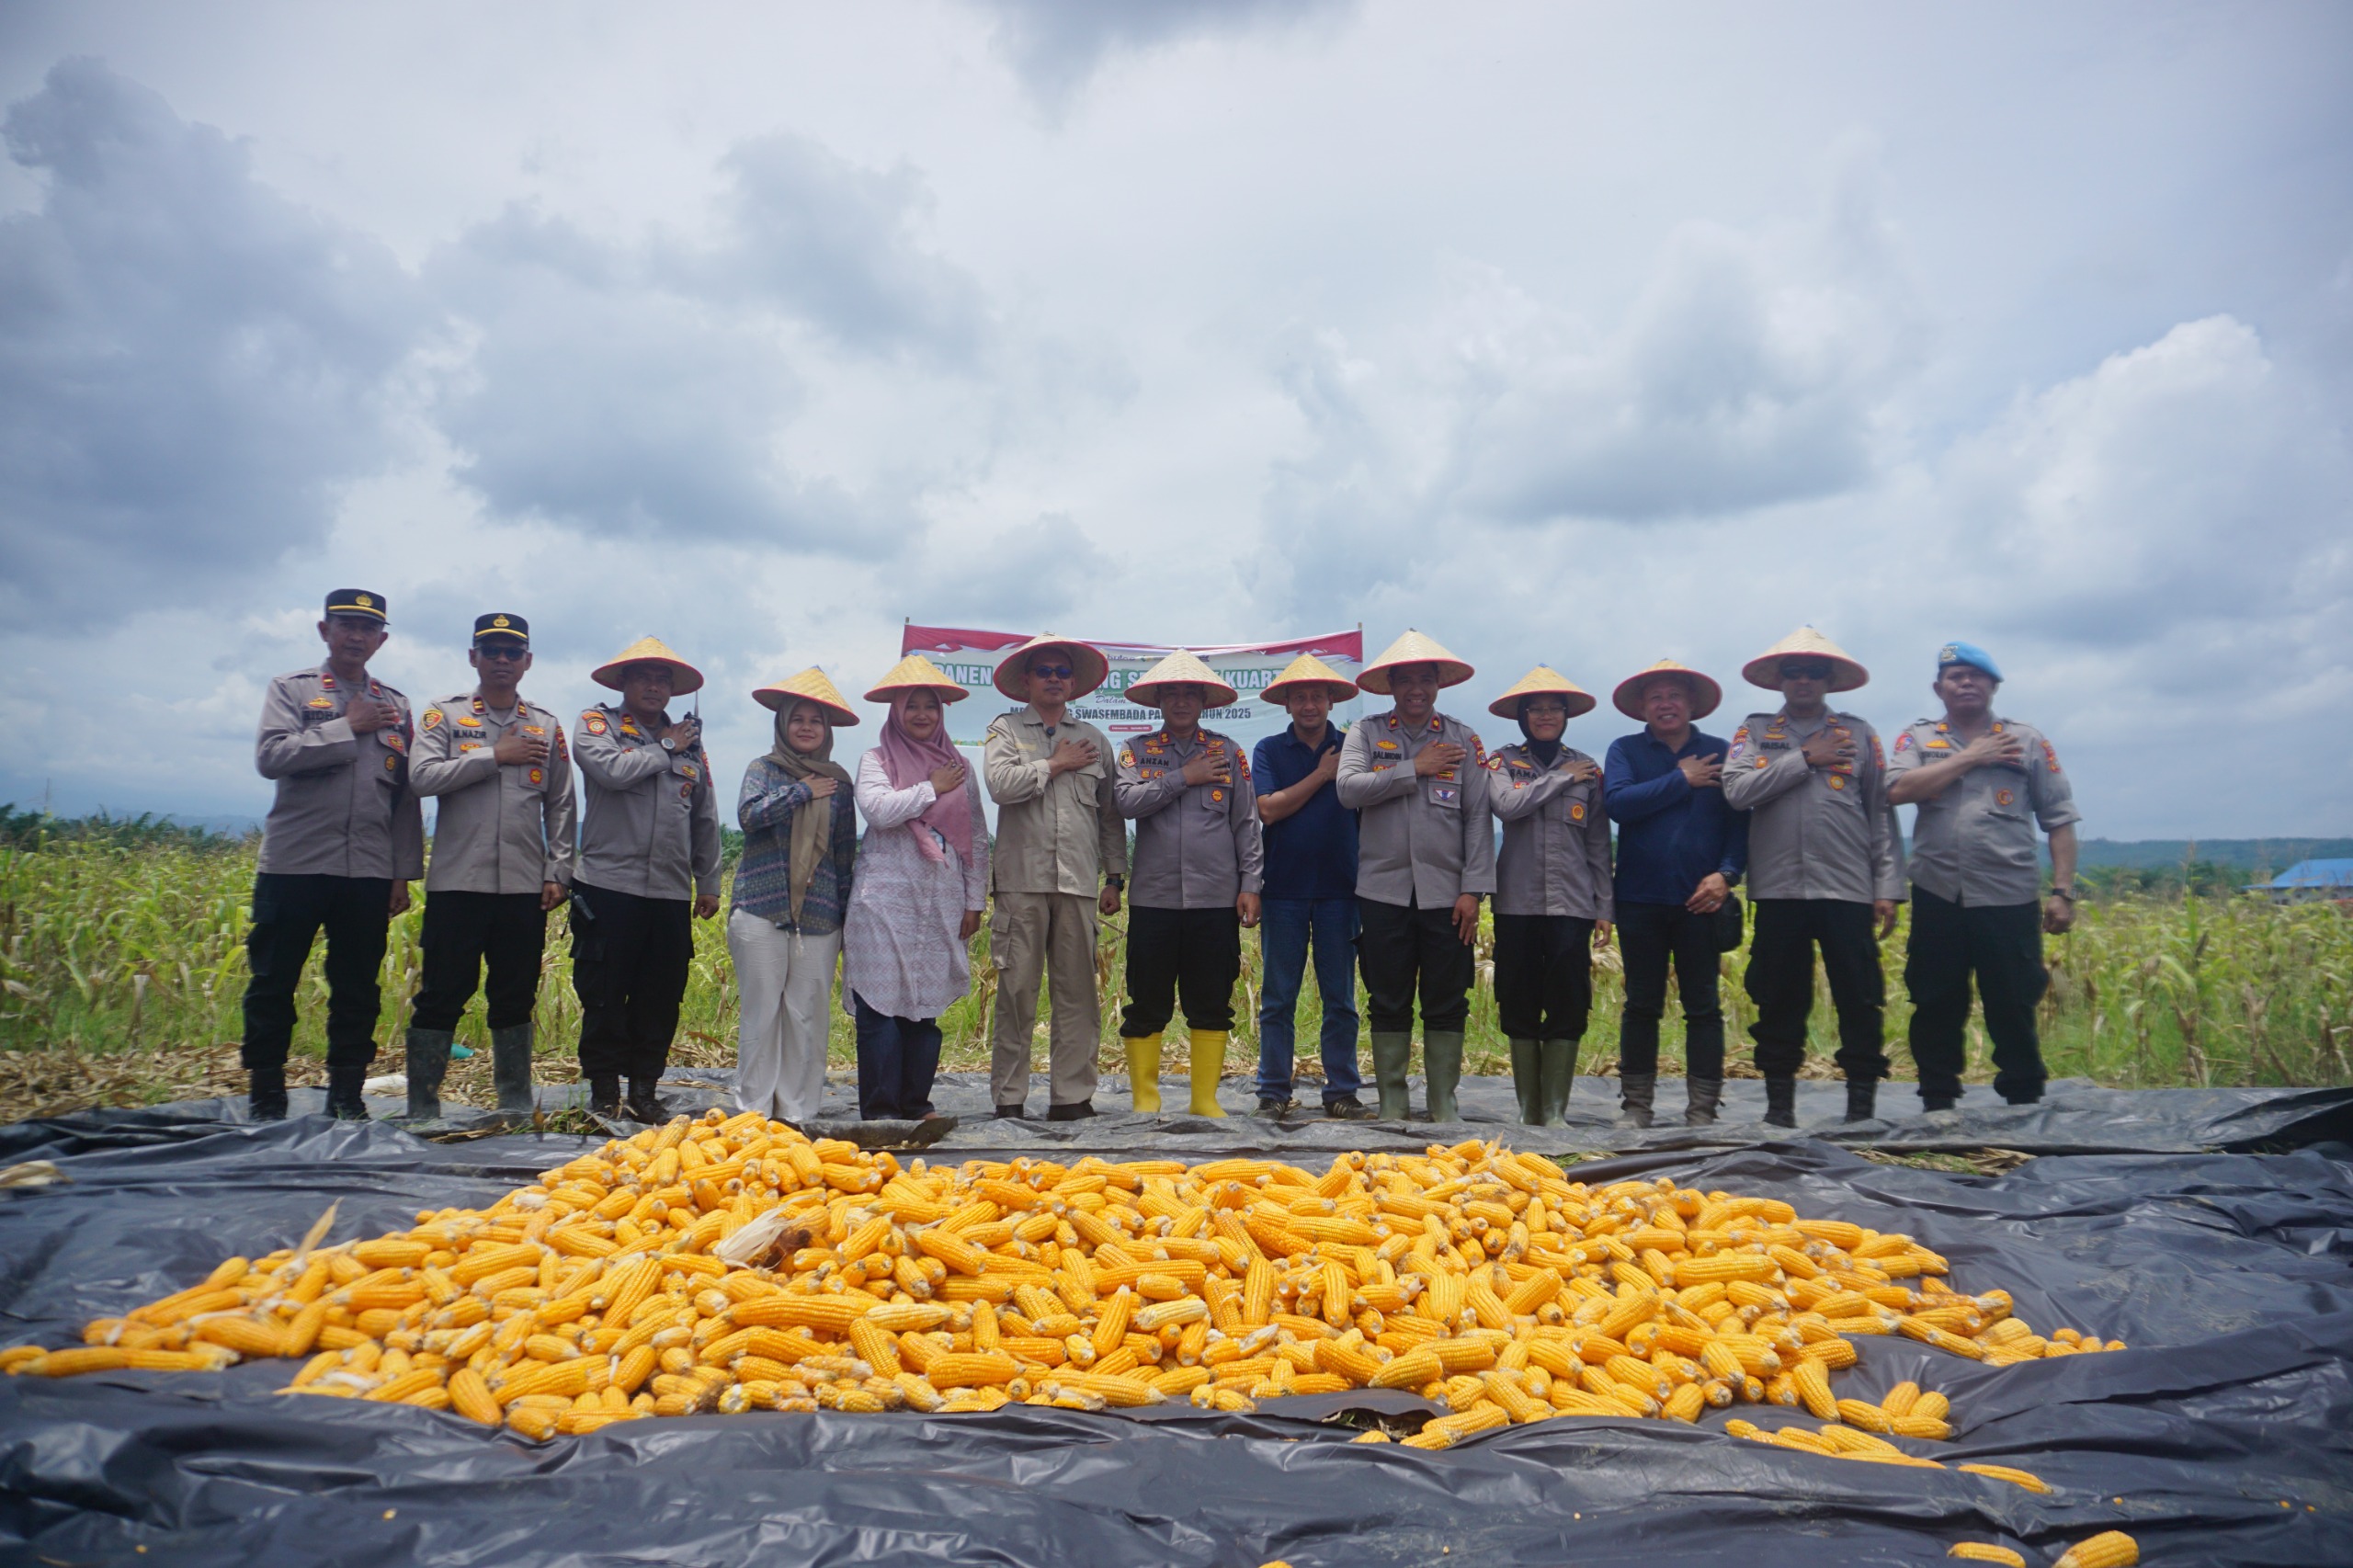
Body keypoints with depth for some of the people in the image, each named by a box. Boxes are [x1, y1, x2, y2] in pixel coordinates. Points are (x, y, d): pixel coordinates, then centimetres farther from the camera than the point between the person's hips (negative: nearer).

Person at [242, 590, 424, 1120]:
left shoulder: (395, 706, 14)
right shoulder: (291, 689, 5)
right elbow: (271, 757, -12)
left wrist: (404, 873, 9)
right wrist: (348, 728, -11)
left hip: (369, 873, 3)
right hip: (294, 865, -2)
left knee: (357, 991, 7)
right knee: (272, 984, 3)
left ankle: (346, 1096, 16)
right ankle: (264, 1096, 15)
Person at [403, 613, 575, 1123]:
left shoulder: (546, 725, 11)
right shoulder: (445, 715, 5)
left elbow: (560, 807, 11)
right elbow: (421, 777, -9)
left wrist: (559, 872, 3)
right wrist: (495, 755, -11)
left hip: (525, 886, 2)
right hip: (457, 882, -2)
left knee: (516, 1001, 9)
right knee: (442, 998, 0)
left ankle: (516, 1106, 19)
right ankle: (422, 1109, 10)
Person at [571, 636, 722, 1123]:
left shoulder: (690, 740, 16)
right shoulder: (596, 725, 5)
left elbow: (705, 819, 19)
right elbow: (612, 770, -17)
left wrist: (709, 882, 17)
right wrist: (665, 749, -3)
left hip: (671, 893, 4)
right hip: (609, 886, -3)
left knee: (661, 1000, 6)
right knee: (604, 995, 1)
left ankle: (644, 1090, 17)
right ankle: (604, 1091, 13)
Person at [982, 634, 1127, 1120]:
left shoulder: (1093, 740, 19)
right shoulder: (1006, 731, 11)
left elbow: (1111, 814, 18)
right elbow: (1000, 783, -10)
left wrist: (1115, 877, 13)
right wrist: (1055, 765, -1)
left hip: (1078, 881, 3)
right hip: (1022, 879, -2)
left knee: (1078, 991, 2)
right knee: (1016, 991, -2)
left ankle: (1072, 1095, 9)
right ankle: (1008, 1097, 6)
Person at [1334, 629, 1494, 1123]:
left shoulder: (1464, 740, 8)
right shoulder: (1366, 735, 7)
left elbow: (1478, 818, 4)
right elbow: (1348, 788, -10)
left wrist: (1473, 890, -4)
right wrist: (1416, 768, -9)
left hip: (1445, 893, 0)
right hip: (1383, 891, 0)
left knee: (1447, 1003, 5)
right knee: (1388, 1003, 5)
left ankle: (1444, 1102, 17)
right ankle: (1391, 1103, 16)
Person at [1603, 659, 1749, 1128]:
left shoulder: (1720, 754, 6)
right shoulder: (1625, 750, 6)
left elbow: (1740, 820, 1)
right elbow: (1618, 803, -11)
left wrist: (1726, 874, -12)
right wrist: (1681, 780, -9)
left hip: (1700, 900, 0)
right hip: (1640, 899, 0)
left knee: (1703, 1006, 4)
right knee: (1641, 1005, 7)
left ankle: (1702, 1108, 10)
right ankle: (1635, 1105, 14)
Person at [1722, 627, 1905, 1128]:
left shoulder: (1858, 733, 11)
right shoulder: (1754, 731, 10)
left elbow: (1881, 815, 8)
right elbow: (1737, 791, -7)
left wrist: (1888, 887, 1)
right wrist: (1805, 760, -7)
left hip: (1847, 889, 0)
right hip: (1778, 889, 0)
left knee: (1860, 1001, 0)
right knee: (1779, 1002, 6)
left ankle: (1862, 1105, 11)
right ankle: (1779, 1105, 16)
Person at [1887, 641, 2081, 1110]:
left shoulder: (2027, 740, 8)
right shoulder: (1918, 738, 9)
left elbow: (2060, 820, 6)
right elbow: (1898, 790, -11)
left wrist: (2063, 891, -2)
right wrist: (1969, 758, -7)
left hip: (2009, 900, 0)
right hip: (1938, 897, 1)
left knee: (2014, 1010, 3)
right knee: (1937, 1009, 7)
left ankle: (2025, 1104, 16)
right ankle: (1938, 1104, 18)